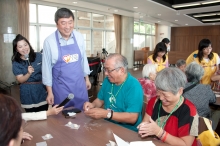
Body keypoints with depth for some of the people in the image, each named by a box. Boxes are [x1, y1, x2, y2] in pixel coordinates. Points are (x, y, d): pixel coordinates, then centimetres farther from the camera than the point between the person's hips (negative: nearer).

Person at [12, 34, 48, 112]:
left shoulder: (39, 56, -3)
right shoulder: (16, 63, -5)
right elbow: (20, 80, -8)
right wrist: (29, 73, -28)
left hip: (42, 89, 1)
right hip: (28, 93, -1)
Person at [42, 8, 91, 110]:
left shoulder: (79, 37, -2)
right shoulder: (49, 41, -12)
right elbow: (47, 67, -6)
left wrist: (86, 78, 14)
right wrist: (50, 92, -3)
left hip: (79, 84, 3)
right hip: (61, 86, -3)